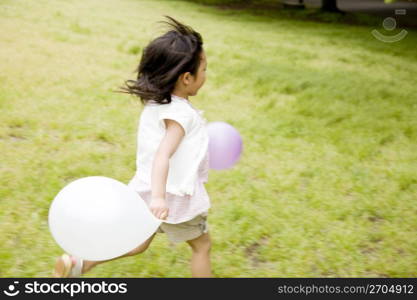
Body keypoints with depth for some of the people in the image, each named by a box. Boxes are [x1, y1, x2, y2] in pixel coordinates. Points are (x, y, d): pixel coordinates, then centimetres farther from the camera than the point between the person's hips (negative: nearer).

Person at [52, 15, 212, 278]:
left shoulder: (155, 103, 2)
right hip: (175, 197, -8)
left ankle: (79, 263, 13)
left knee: (140, 242, 23)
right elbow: (162, 155, -38)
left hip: (148, 190, 8)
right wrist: (158, 198, -49)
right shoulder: (181, 114, -25)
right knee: (202, 245, 14)